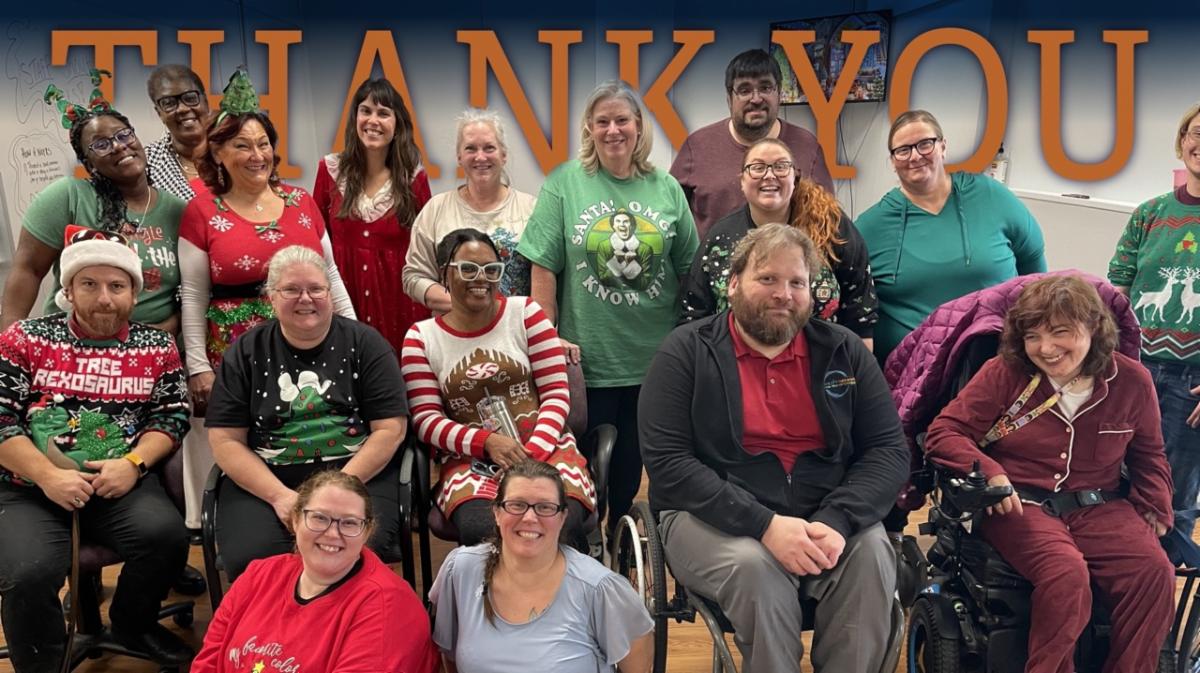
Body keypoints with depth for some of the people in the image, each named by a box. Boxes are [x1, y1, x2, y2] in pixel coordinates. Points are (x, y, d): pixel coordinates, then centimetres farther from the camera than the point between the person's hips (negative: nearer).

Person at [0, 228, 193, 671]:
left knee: (166, 535, -26)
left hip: (121, 484, 2)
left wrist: (133, 463, -13)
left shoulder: (157, 347, 10)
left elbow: (172, 417, 6)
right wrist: (48, 476, -14)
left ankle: (132, 625, 6)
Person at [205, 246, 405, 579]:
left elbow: (390, 429, -1)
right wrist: (279, 496, -12)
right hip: (263, 479, 2)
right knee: (250, 558, -27)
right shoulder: (245, 352, 9)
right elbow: (226, 441, 3)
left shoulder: (364, 343, 6)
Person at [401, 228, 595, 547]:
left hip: (546, 447, 1)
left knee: (562, 524, -31)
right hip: (471, 458, 0)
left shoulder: (525, 313, 8)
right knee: (479, 530, -33)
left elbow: (556, 393, 4)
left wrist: (534, 452, -12)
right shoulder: (421, 338, 9)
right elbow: (426, 420, 3)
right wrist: (486, 442, -14)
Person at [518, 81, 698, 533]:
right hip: (585, 357, -2)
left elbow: (688, 270, 9)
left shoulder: (666, 189, 4)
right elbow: (544, 267, -6)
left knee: (631, 464, 15)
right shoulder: (564, 183, -3)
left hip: (652, 357, 3)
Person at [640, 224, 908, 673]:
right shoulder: (687, 352, -1)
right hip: (716, 517, -2)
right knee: (754, 566, -32)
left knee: (872, 553, -25)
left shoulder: (843, 351, 8)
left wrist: (837, 520, -17)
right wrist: (764, 525, -22)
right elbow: (667, 463, -11)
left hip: (825, 516, 3)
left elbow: (889, 450, 3)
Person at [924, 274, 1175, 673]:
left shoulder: (1132, 380, 6)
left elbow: (1148, 455, 23)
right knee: (1067, 573, -32)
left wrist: (1156, 505, 7)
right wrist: (989, 472, -19)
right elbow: (943, 433, -3)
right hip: (1020, 505, -3)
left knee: (1154, 571, -24)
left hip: (1098, 507, 4)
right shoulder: (1003, 374, -4)